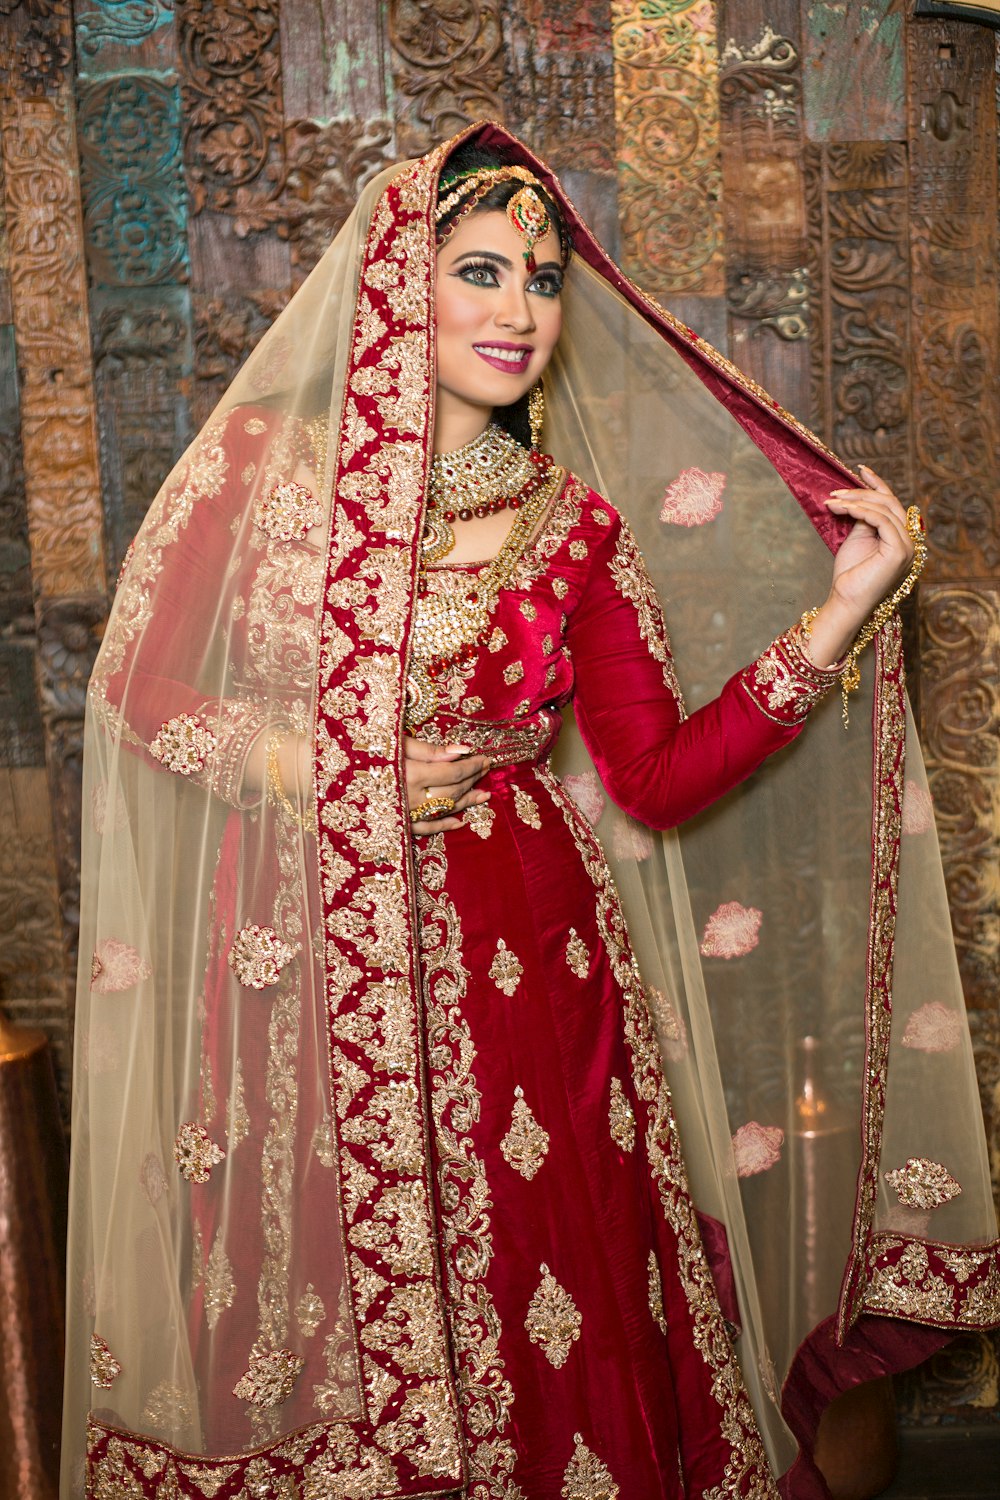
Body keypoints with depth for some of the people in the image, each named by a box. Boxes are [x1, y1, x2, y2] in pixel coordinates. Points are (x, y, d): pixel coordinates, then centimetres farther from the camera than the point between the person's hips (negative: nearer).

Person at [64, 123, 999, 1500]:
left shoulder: (577, 528, 3)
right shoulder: (266, 457, 0)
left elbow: (660, 781, -1)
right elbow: (137, 682, 4)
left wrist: (840, 614, -7)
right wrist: (316, 767, -10)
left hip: (517, 973, 1)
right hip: (302, 966, -1)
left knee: (536, 1335, 6)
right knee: (324, 1338, 8)